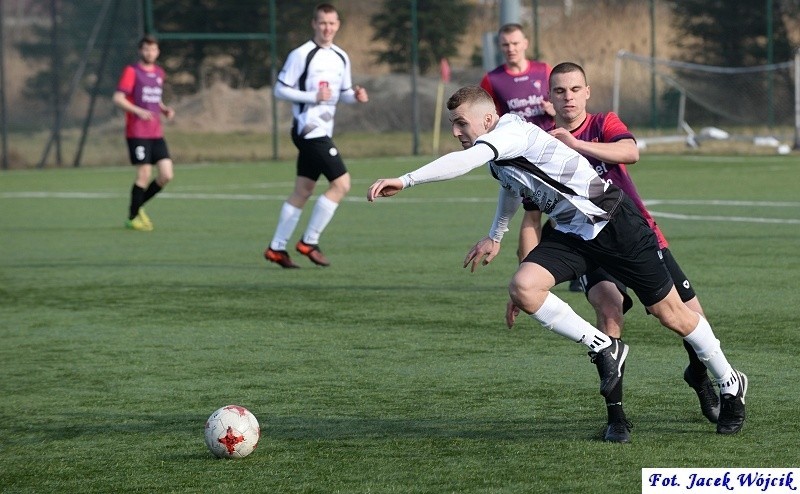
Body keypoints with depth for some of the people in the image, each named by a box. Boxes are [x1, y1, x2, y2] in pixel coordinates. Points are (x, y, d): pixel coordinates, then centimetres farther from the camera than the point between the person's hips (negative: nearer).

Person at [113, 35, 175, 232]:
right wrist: (138, 111, -26)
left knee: (166, 175, -2)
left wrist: (165, 109, 8)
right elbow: (118, 98, -12)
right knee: (144, 175, -8)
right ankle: (132, 217, 8)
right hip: (137, 133, -7)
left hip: (156, 133, 7)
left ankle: (138, 206, 17)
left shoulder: (159, 73, 16)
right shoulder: (132, 71, -5)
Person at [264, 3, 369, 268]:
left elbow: (343, 91, 21)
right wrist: (313, 97, -20)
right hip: (309, 129, -8)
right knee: (341, 183, -13)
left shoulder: (341, 57, 12)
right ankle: (309, 242, -5)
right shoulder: (301, 55, -10)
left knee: (303, 191, 11)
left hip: (322, 132, 8)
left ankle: (276, 248, 16)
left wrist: (355, 95, -2)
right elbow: (280, 89, -10)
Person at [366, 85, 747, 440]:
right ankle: (604, 348, -3)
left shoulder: (512, 132, -22)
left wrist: (405, 180, -44)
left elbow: (464, 162, -40)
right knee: (523, 288, -18)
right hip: (570, 233, 8)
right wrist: (495, 236, 40)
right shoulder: (497, 156, 7)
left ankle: (730, 385, 23)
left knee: (671, 315, 2)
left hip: (614, 222, -8)